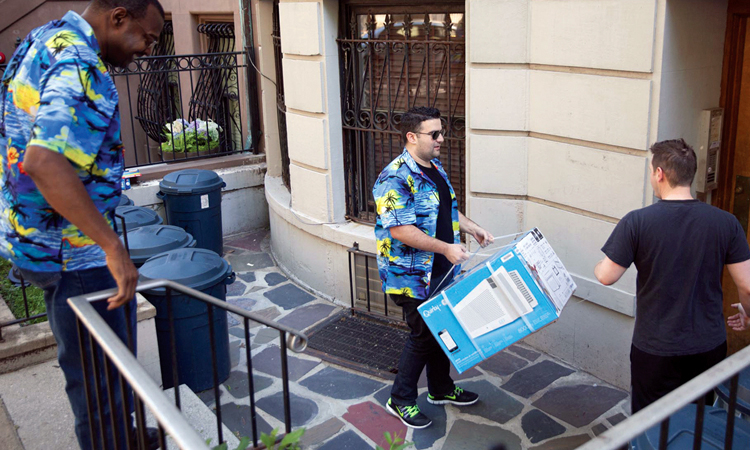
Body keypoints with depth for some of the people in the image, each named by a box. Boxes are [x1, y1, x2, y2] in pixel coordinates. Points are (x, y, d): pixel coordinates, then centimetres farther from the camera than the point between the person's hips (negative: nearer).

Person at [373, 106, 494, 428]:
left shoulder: (435, 167, 9)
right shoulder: (396, 178, -22)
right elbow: (400, 229, -28)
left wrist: (471, 228, 11)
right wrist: (446, 248, -30)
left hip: (441, 270, 9)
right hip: (412, 277, -9)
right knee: (423, 335, 1)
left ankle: (441, 389, 38)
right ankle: (401, 399, 20)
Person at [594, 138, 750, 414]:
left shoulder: (637, 222, -16)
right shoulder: (726, 223, -8)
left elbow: (606, 277, -13)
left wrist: (599, 264, 11)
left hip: (656, 351, -2)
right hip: (710, 347, 3)